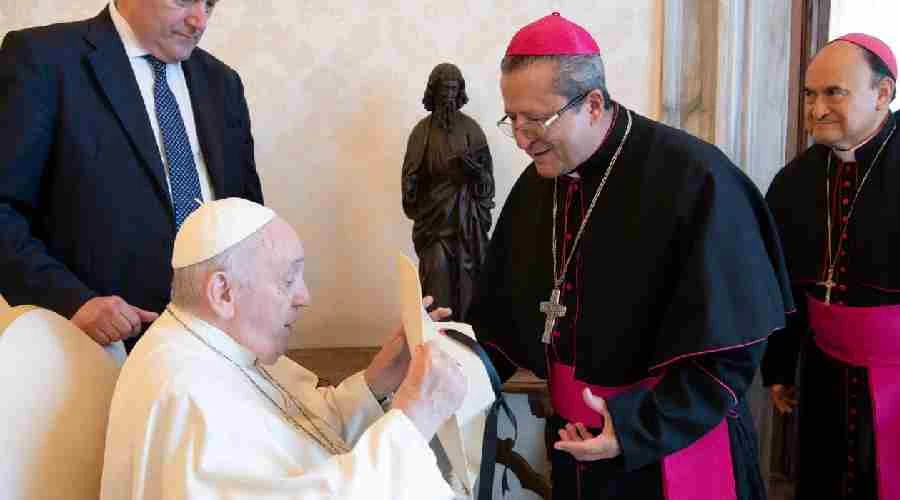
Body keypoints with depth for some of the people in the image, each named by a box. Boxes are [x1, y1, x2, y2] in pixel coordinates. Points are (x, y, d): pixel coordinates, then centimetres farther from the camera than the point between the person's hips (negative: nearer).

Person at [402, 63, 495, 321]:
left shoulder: (471, 129, 4)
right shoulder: (422, 131, 4)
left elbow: (487, 175, 6)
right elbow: (411, 177, 4)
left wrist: (474, 169, -15)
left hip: (466, 217, 1)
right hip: (433, 215, 0)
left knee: (466, 278, -2)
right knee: (436, 274, -9)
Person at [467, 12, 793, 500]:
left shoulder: (694, 181, -19)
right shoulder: (535, 186, 2)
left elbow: (732, 342, -19)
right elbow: (502, 313, 7)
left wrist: (645, 429, -23)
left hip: (677, 448, -6)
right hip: (575, 442, 6)